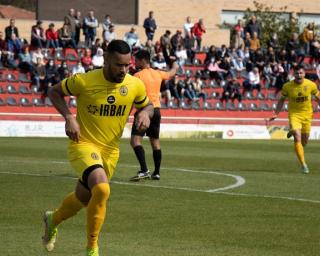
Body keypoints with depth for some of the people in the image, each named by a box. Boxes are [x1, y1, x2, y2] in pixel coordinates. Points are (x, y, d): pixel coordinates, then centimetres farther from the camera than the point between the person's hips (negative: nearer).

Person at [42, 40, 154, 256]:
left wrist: (145, 113, -11)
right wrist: (69, 117, -15)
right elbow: (54, 92, 0)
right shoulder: (84, 81, -16)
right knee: (102, 189, -30)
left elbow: (147, 105, 14)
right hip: (83, 144, -5)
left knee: (83, 198, 17)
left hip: (110, 151, 5)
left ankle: (53, 220, 52)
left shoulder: (135, 86, -6)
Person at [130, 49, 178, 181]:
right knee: (155, 142, 16)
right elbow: (171, 73, 32)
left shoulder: (138, 75, -9)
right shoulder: (158, 74, 10)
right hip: (156, 110, 7)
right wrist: (175, 66, 54)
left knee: (135, 140, -12)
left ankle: (144, 170, -26)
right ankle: (156, 172, 21)